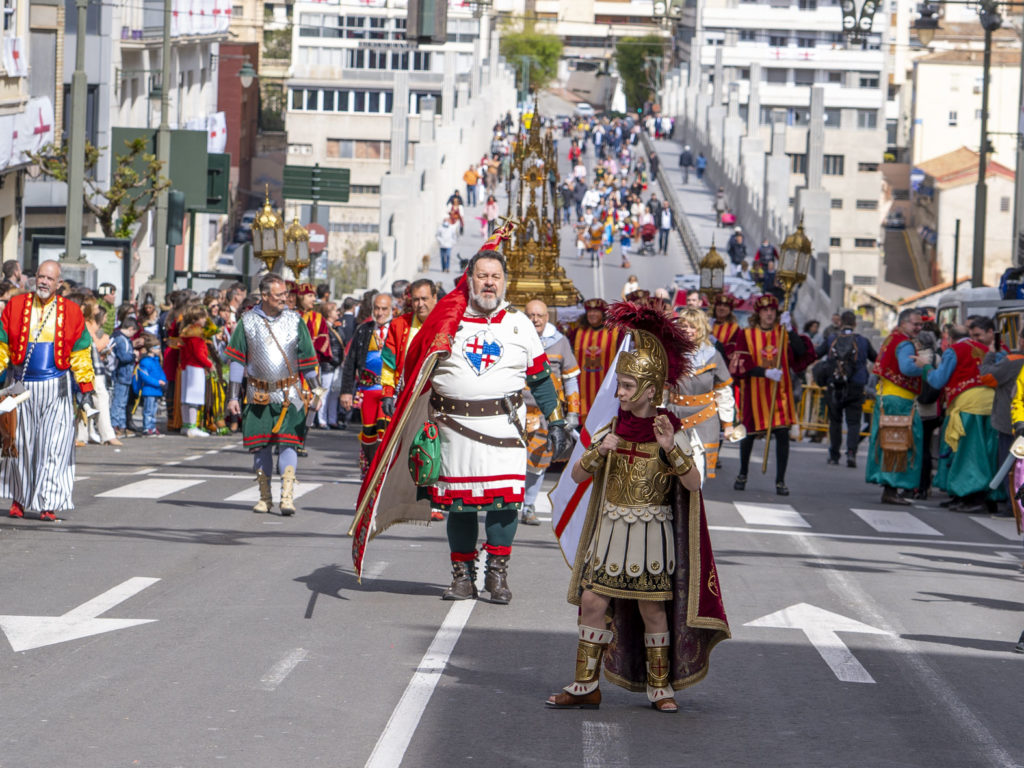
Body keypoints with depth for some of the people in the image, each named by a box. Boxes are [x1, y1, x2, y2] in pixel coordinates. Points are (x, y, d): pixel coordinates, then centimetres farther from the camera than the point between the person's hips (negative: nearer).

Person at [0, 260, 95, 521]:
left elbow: (81, 355, 6)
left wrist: (86, 389, 1)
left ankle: (48, 503, -6)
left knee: (54, 446, -8)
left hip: (56, 388, -1)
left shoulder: (71, 312, 3)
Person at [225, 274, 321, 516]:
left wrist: (316, 391, 3)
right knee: (260, 446, 5)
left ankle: (288, 496, -12)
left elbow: (308, 360, 8)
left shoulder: (295, 321, 3)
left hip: (288, 395, -1)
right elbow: (237, 360, 5)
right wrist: (233, 397, 1)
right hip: (258, 395, 1)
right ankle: (265, 497, 17)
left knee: (288, 443, -11)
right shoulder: (247, 322, 2)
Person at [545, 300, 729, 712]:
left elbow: (693, 484, -16)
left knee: (652, 609, 1)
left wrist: (671, 449, -29)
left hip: (651, 534, -3)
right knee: (593, 602, -2)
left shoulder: (671, 430, -5)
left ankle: (660, 686, 14)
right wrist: (598, 452, -14)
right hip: (610, 531, 3)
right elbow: (577, 476, 4)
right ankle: (585, 685, 5)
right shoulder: (612, 429, 6)